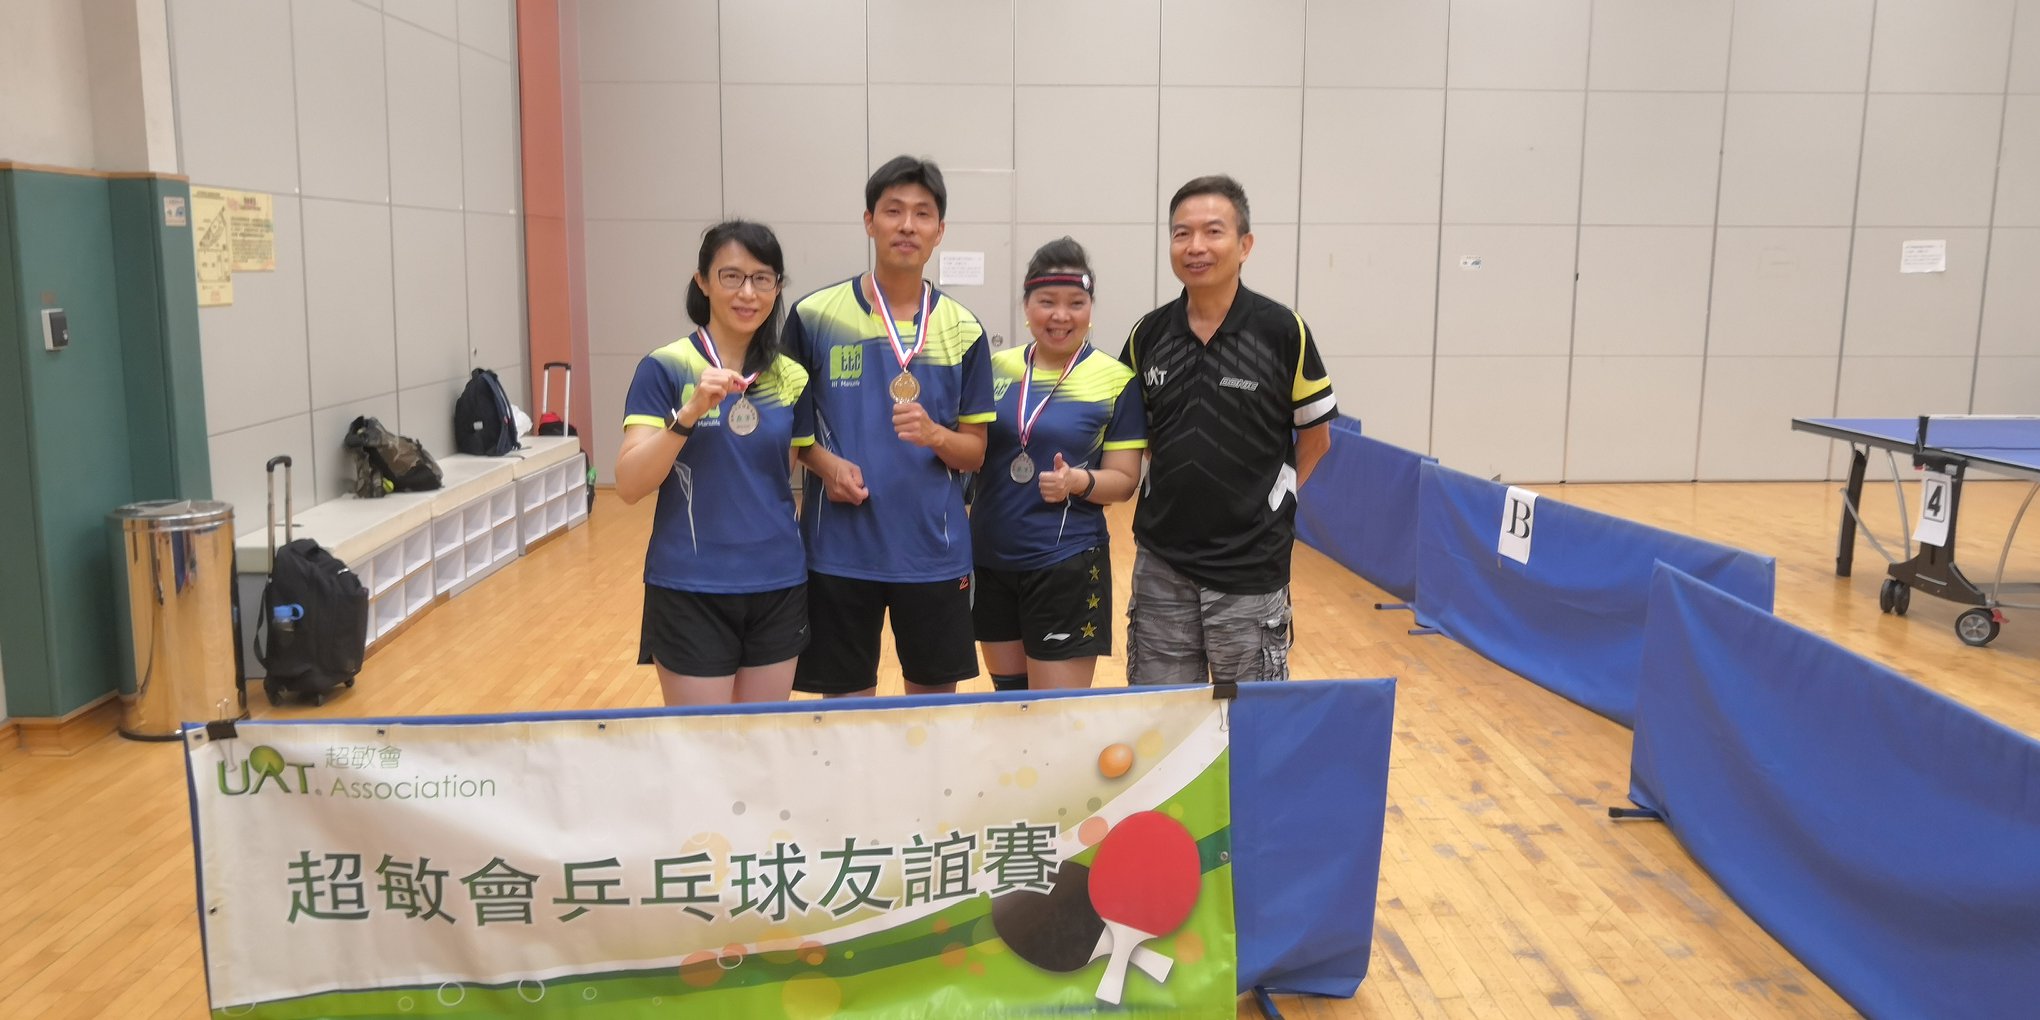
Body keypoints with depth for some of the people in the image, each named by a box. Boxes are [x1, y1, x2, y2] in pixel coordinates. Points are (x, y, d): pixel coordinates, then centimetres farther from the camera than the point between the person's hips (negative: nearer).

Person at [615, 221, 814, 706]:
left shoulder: (792, 378, 4)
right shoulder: (665, 367, -7)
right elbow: (629, 485, -14)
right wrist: (689, 413, -25)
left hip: (778, 586, 4)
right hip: (690, 591, -4)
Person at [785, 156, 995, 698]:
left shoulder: (962, 329, 1)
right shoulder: (814, 315, -3)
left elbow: (976, 451, 4)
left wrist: (935, 435, -17)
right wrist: (824, 463, -12)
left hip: (934, 552, 1)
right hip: (839, 550, -1)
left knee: (935, 700, 12)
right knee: (846, 702, 10)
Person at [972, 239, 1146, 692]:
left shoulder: (1116, 381, -7)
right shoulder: (996, 368, 4)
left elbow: (1124, 479, -6)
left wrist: (1078, 481, -24)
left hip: (1067, 566, -4)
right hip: (990, 560, 4)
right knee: (1008, 697, 16)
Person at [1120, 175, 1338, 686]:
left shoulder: (1282, 331, -8)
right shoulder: (1148, 333, 2)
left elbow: (1316, 433, 3)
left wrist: (1274, 500, -2)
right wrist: (1173, 486, 6)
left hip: (1250, 570, -3)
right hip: (1160, 566, 3)